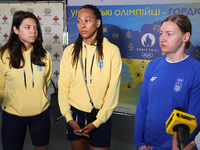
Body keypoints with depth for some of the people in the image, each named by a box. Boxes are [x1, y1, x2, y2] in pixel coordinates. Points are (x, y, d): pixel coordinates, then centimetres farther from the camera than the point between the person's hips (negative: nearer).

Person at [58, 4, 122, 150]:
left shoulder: (112, 51, -8)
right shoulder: (70, 51, 0)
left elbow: (113, 90, -9)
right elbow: (63, 86, 1)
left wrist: (97, 122, -10)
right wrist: (68, 117, -4)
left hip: (100, 117, -2)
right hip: (75, 114, 3)